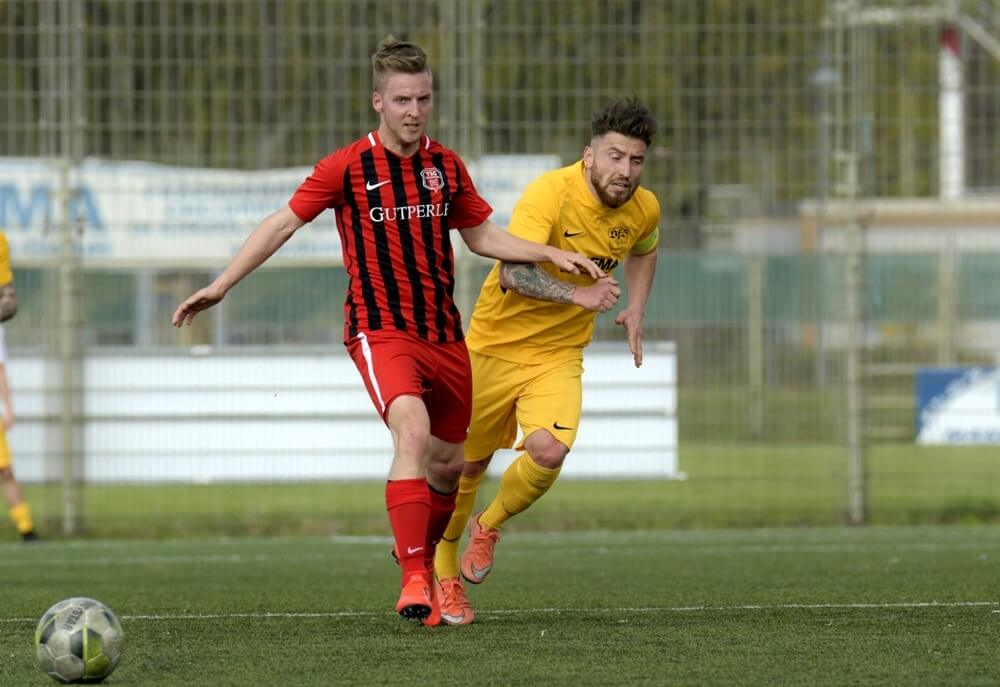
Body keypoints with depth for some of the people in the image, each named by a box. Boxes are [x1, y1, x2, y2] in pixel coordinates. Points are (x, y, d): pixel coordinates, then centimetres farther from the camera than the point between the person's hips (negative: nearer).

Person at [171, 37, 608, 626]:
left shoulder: (447, 167, 8)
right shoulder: (348, 167, -5)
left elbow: (482, 235, 20)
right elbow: (283, 224, 0)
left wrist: (553, 255, 10)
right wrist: (221, 285, -6)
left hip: (444, 333, 5)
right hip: (380, 330, -5)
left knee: (449, 463, 10)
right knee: (413, 431, -29)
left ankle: (423, 556, 39)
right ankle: (414, 581, -30)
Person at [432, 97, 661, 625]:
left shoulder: (643, 209, -4)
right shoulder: (550, 193, -24)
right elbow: (514, 271, -35)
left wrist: (635, 309, 7)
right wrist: (578, 293, -47)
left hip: (559, 354, 3)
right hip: (495, 344, -3)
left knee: (549, 452, -22)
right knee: (467, 464, 8)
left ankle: (489, 527, 9)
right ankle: (443, 571, 33)